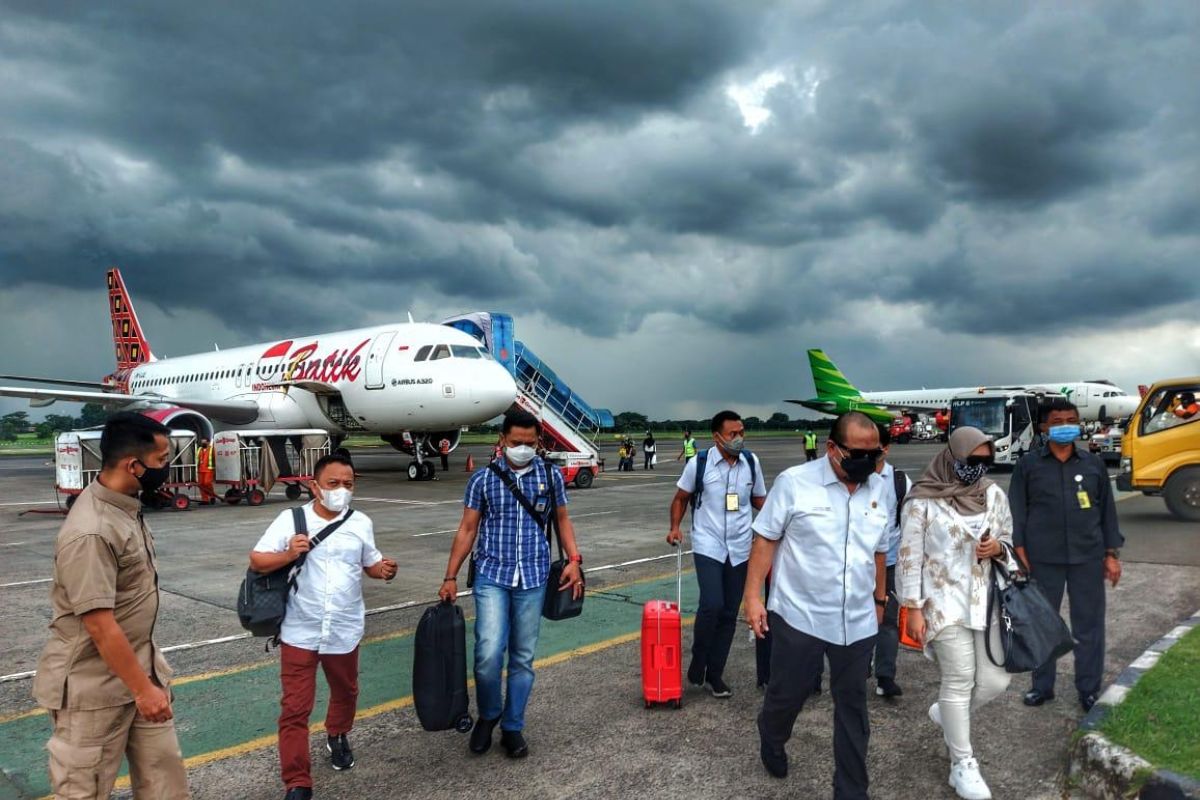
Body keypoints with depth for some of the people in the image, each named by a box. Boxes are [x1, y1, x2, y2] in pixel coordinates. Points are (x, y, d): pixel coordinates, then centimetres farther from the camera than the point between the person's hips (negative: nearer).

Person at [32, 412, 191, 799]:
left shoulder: (127, 507, 3)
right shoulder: (91, 532, -27)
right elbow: (99, 624, -26)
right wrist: (142, 689, -20)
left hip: (141, 665, 8)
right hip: (95, 684, -8)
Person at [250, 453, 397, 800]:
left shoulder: (361, 523, 0)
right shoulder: (291, 520, -9)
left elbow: (370, 564, 8)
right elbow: (256, 561, -8)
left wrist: (384, 571, -14)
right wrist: (288, 555, -25)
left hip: (344, 631, 3)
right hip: (300, 632, -3)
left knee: (345, 691, 24)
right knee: (295, 707, 0)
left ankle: (337, 737, 54)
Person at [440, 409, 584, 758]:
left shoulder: (551, 476, 2)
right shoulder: (483, 478, -1)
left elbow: (562, 520, 12)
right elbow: (467, 529, 3)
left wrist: (574, 560, -2)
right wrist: (450, 577, -1)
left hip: (533, 578, 2)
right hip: (491, 576, -1)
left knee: (523, 657, 8)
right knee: (488, 653, -13)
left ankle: (513, 727, 26)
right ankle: (488, 715, 15)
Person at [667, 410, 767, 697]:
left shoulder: (752, 463, 1)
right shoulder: (698, 464, -8)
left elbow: (759, 500, 12)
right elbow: (681, 498, 6)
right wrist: (675, 527, -7)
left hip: (739, 549, 4)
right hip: (708, 546, -3)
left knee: (729, 614, 8)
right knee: (712, 605, -18)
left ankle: (715, 674, 22)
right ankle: (697, 662, 7)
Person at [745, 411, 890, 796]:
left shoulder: (879, 489, 4)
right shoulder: (794, 482, -11)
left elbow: (879, 551, 16)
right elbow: (766, 540, -8)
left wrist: (880, 599, 22)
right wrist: (753, 596, -11)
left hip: (858, 622, 4)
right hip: (799, 616, -4)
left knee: (853, 706, 12)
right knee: (787, 693, 11)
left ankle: (851, 789, 28)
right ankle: (771, 742, 44)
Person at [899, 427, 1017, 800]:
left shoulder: (994, 495, 5)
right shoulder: (923, 501, -10)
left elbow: (1009, 542, 16)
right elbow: (910, 557, -8)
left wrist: (998, 548, -9)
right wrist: (913, 609, -10)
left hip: (985, 601, 5)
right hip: (944, 603, -5)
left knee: (995, 680, 5)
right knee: (959, 681, -4)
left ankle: (948, 714, 36)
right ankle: (963, 764, 12)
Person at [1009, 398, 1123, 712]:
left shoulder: (1093, 464, 6)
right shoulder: (1028, 464, 0)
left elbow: (1107, 510, 9)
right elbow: (1017, 511, 0)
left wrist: (1111, 554, 7)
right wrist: (1019, 551, -6)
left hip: (1087, 557, 1)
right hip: (1042, 558, -1)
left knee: (1089, 623, 8)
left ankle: (1089, 689, 22)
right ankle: (1042, 685, 22)